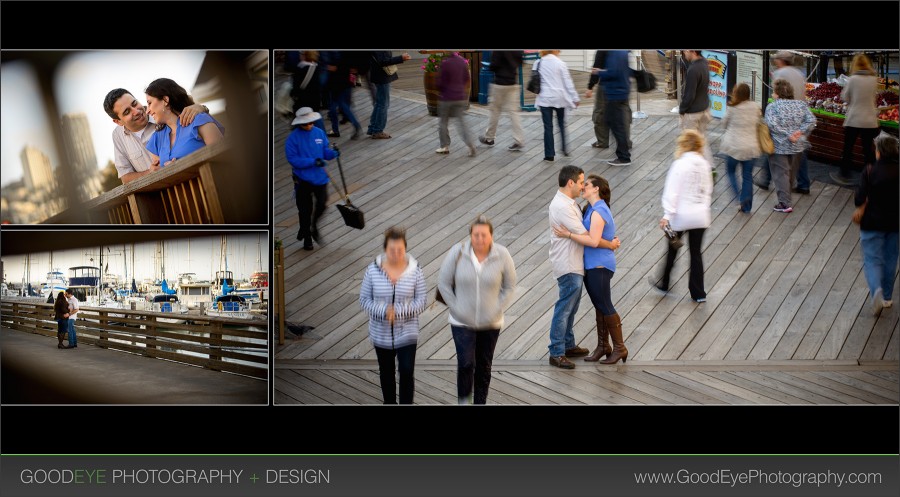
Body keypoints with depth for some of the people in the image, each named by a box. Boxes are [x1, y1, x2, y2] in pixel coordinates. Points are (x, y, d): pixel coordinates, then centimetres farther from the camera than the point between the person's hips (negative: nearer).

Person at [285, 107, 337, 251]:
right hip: (303, 178, -3)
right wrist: (313, 162, -26)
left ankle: (314, 227, 34)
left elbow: (324, 151, 9)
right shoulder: (293, 138, -14)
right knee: (305, 209, 6)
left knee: (322, 204, 4)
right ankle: (307, 238, 23)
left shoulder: (319, 133, 0)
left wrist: (333, 153, -14)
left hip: (320, 177, 3)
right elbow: (292, 159, -17)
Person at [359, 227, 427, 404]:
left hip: (406, 332, -2)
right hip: (381, 333, 2)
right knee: (386, 373, 17)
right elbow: (364, 300, -5)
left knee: (407, 373, -10)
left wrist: (397, 311, -23)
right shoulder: (373, 270, -9)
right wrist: (384, 311, -23)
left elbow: (421, 302, -8)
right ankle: (389, 402, 37)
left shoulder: (415, 271, -10)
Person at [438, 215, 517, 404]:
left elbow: (509, 287, 1)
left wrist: (497, 310, -6)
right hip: (462, 322, -1)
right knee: (466, 363, -11)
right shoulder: (457, 252, -12)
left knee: (484, 367, 12)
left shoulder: (502, 255, -10)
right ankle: (463, 399, 13)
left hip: (490, 324, 2)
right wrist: (456, 308, -7)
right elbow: (443, 283, -3)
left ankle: (480, 402, 28)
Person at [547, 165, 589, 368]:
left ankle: (568, 346, 30)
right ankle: (556, 353, 2)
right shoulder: (562, 207, -23)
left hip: (573, 265, 10)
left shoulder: (568, 203, 10)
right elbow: (584, 236, -22)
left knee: (570, 308, 19)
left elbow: (581, 232, 15)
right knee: (564, 309, -4)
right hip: (568, 267, -10)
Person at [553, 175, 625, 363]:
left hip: (599, 266, -10)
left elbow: (593, 241, -27)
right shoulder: (591, 208, 12)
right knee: (599, 306, 14)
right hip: (591, 265, 10)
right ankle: (603, 346, 23)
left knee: (605, 307, -2)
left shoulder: (598, 212, -19)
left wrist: (568, 234, -24)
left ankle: (620, 348, 6)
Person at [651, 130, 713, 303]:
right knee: (696, 253, 10)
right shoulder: (705, 165, 0)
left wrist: (667, 214, -15)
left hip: (681, 215, -4)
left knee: (672, 249, 16)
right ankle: (698, 293, 12)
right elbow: (708, 190, 10)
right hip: (701, 215, 4)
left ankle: (663, 284, 32)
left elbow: (672, 191, -17)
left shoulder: (680, 164, -15)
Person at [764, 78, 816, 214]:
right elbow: (811, 120, -6)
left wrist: (788, 135, -20)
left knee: (781, 174, 0)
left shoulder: (772, 107, -12)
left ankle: (785, 203, -4)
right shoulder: (801, 105, 2)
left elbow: (772, 125, -24)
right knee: (791, 173, 20)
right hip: (797, 147, 5)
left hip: (779, 147, -5)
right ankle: (787, 196, 36)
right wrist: (800, 132, -11)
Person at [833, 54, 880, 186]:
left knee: (848, 147, 9)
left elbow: (844, 97, -2)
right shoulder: (874, 79, 1)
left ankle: (845, 175, 15)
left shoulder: (853, 79, -12)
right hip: (870, 121, 4)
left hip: (854, 120, -4)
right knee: (868, 149, 10)